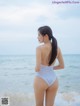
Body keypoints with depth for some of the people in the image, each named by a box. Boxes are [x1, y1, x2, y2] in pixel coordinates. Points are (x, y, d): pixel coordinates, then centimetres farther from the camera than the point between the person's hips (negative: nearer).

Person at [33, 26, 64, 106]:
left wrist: (35, 69, 4)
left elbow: (37, 68, -19)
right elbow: (62, 66, 6)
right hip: (53, 80, 5)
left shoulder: (39, 48, -15)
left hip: (41, 80, -4)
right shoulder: (57, 48, 1)